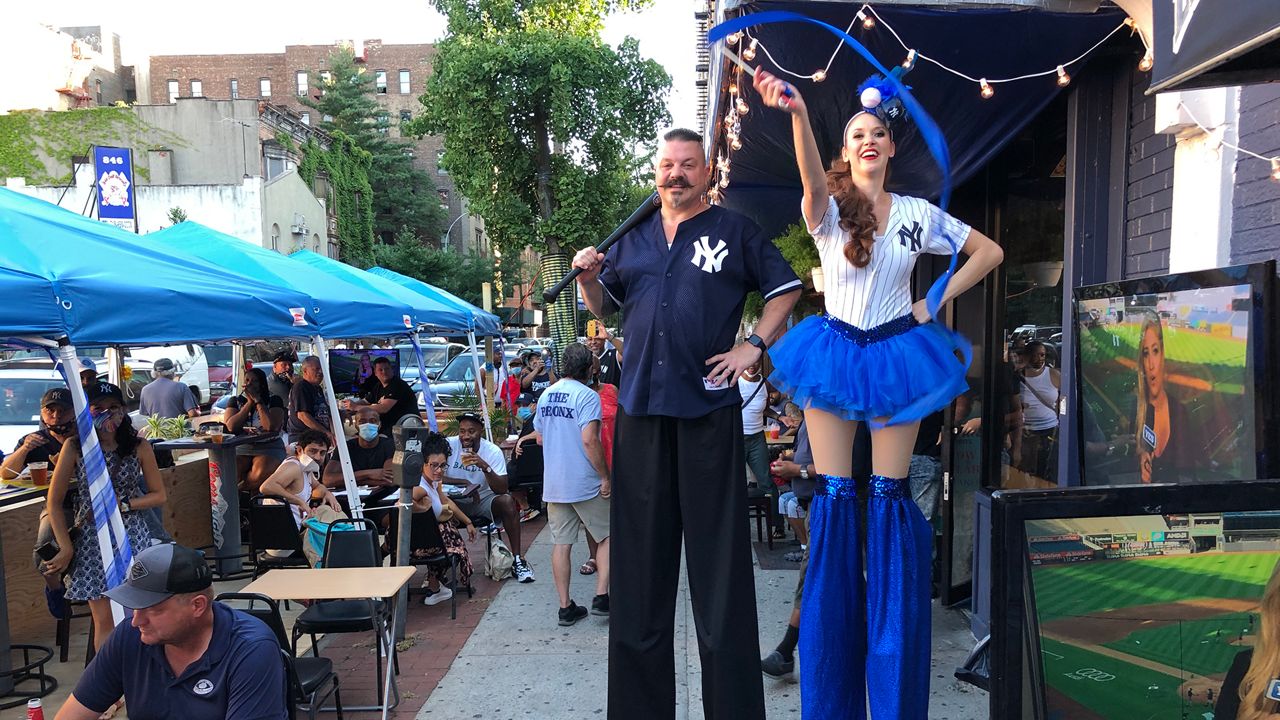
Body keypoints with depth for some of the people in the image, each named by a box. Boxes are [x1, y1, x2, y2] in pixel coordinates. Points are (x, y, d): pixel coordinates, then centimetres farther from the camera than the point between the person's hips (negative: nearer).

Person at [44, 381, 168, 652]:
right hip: (92, 541, 0)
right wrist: (66, 548, -3)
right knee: (104, 621, 5)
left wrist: (124, 505, -11)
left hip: (133, 538, 0)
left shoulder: (139, 446, -2)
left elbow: (159, 495, 5)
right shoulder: (74, 447, -4)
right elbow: (54, 502, 1)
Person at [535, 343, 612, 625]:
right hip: (584, 483, -6)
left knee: (561, 544, 8)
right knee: (607, 536, 10)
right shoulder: (587, 396, -13)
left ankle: (565, 607, 12)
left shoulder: (546, 395, 9)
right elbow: (589, 440, -22)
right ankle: (601, 596, 3)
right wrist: (605, 476, -15)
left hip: (553, 484, 6)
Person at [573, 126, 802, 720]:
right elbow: (604, 306, 22)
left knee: (718, 556, -1)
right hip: (640, 407, 4)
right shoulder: (633, 237, 17)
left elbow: (785, 288, 11)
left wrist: (754, 345, -1)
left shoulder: (734, 231, 7)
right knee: (641, 553, 8)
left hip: (708, 407, -3)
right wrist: (588, 277, 1)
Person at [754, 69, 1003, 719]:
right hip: (834, 351, -1)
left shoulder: (920, 213, 7)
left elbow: (989, 252, 15)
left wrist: (936, 302, 3)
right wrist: (797, 113, -44)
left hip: (896, 354, 1)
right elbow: (813, 178, -25)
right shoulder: (829, 206, 0)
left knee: (889, 497, 2)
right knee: (833, 496, -1)